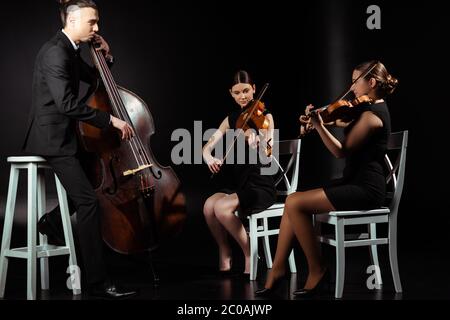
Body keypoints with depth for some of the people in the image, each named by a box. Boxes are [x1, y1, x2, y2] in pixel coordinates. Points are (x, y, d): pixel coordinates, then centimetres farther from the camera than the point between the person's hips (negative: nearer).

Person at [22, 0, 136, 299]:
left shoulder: (70, 51, 13)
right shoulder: (55, 53, -18)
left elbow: (94, 78, 27)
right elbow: (67, 103, -28)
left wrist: (105, 56, 9)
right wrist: (110, 119, -26)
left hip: (63, 135, 11)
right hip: (52, 138, -11)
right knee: (89, 200, -16)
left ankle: (53, 222, 29)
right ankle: (99, 282, -13)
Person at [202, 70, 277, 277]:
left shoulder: (264, 116, -5)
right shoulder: (231, 119, 10)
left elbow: (267, 157, -20)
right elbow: (207, 147, 4)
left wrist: (256, 144, -42)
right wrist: (209, 159, -19)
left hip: (260, 185, -5)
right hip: (237, 184, 5)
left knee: (221, 207, -28)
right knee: (208, 206, -23)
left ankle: (250, 254, -8)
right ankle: (224, 254, -1)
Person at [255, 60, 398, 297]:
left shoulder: (371, 114, -16)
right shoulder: (375, 109, 16)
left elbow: (341, 151, -16)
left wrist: (319, 126, -15)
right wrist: (316, 123, 0)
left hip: (365, 189, -10)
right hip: (355, 182, 10)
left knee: (295, 204, -19)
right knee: (292, 202, -2)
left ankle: (317, 271, -4)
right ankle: (277, 270, 0)